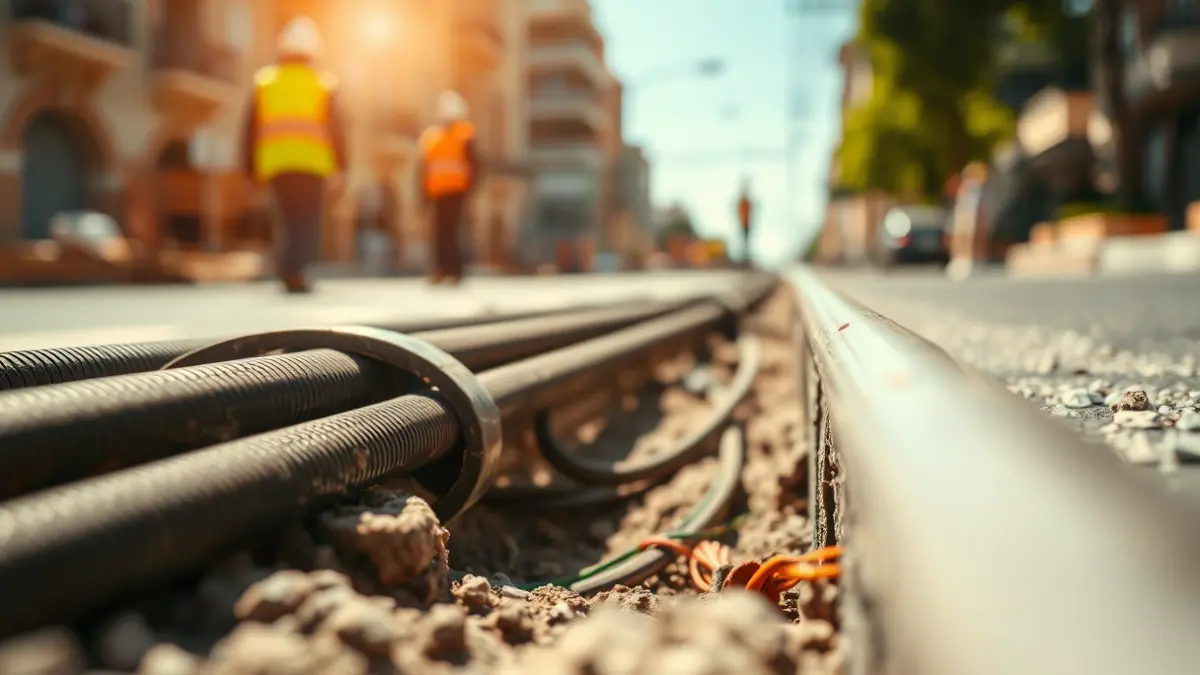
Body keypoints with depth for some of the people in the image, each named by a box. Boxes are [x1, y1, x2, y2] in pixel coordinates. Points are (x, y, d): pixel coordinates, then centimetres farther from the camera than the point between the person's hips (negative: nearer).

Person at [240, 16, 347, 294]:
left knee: (290, 221, 15)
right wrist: (339, 167, 0)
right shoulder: (322, 83, 7)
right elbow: (335, 127, 0)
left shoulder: (264, 81, 13)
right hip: (311, 163, -3)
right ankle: (293, 270, -21)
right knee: (308, 222, -2)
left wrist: (251, 169, 12)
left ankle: (292, 271, 10)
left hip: (275, 164, 3)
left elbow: (250, 128, 9)